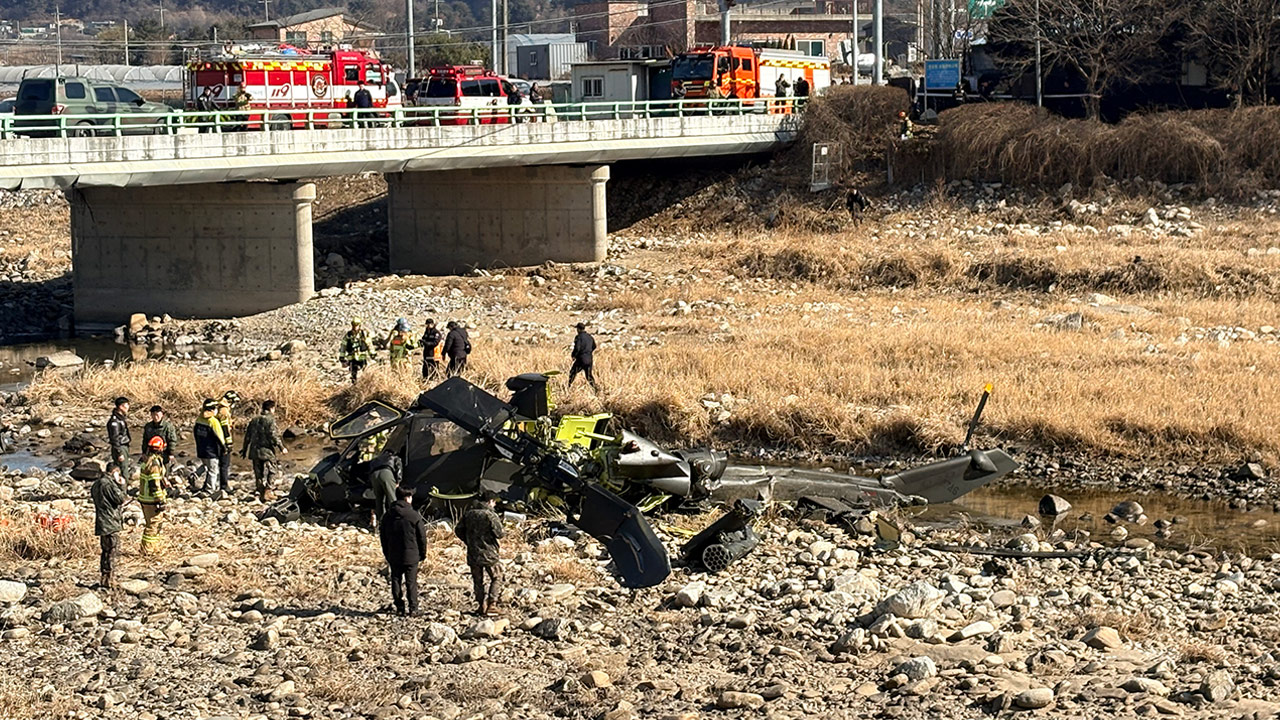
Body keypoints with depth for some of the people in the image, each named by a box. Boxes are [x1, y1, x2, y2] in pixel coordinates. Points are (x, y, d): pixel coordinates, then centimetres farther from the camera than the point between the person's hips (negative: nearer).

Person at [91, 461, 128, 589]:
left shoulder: (97, 484, 14)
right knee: (110, 553, -5)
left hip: (101, 523, 9)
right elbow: (121, 499, -17)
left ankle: (105, 579, 24)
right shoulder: (109, 484, -17)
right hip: (110, 523, -9)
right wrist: (121, 486, -3)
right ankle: (108, 582, -3)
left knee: (106, 551, 17)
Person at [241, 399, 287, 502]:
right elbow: (274, 436, -16)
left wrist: (244, 450, 24)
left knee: (259, 474, 13)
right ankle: (267, 493, -11)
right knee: (271, 473, 0)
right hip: (267, 451, -6)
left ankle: (261, 494, 17)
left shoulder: (254, 420, 11)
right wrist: (282, 448, -10)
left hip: (255, 451, 7)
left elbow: (247, 436, 15)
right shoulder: (270, 420, -9)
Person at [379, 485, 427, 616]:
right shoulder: (414, 516, -11)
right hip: (411, 556, -3)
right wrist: (423, 554, 8)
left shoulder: (387, 516, 1)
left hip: (393, 556, 3)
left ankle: (399, 608, 12)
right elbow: (422, 537, -6)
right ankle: (413, 608, 6)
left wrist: (387, 555, 19)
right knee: (411, 582, 5)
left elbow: (383, 537, 9)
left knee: (396, 581, 11)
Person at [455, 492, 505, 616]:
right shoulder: (490, 515, -14)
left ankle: (482, 606, 16)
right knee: (496, 578, 8)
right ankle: (491, 605, -1)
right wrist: (503, 531, 5)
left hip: (473, 554, 5)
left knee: (477, 580, 14)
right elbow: (500, 534, -18)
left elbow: (458, 530, 10)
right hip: (489, 554, -5)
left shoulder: (468, 514, 5)